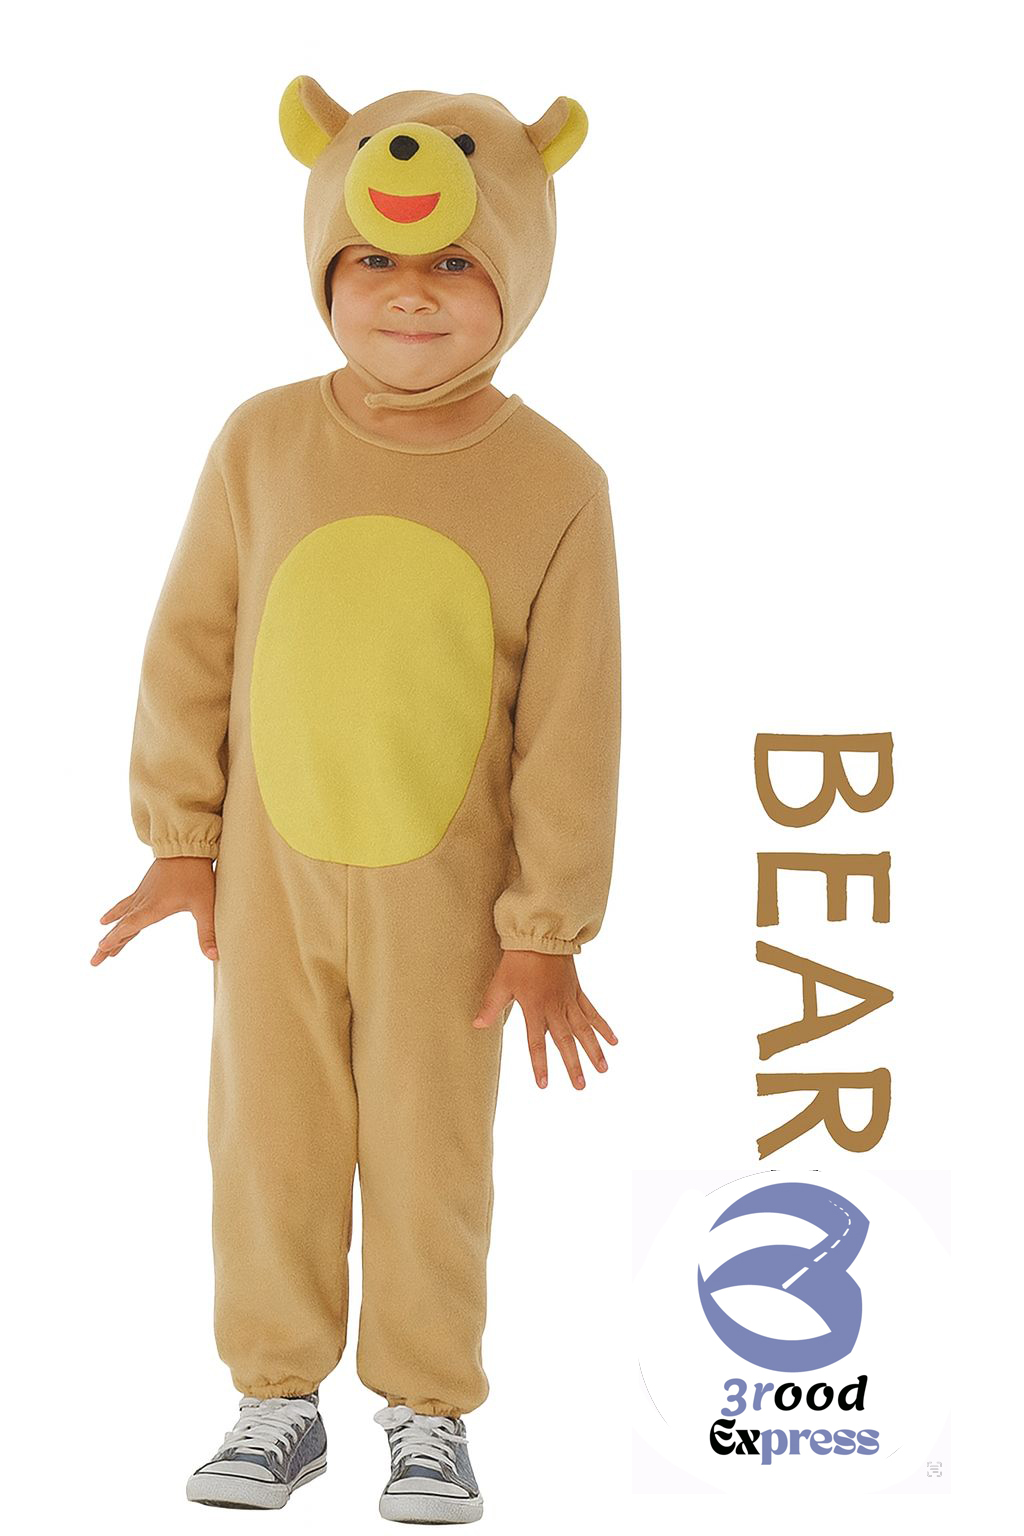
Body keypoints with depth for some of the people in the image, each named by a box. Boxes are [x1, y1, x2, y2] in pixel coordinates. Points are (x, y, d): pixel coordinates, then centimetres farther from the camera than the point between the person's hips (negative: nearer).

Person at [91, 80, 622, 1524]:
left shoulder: (554, 485, -11)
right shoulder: (265, 444, -7)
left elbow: (571, 727, -8)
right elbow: (190, 646, 2)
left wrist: (549, 930, -7)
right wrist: (182, 837, 3)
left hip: (445, 896, -2)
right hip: (270, 878, 2)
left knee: (430, 1160, 8)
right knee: (269, 1145, 11)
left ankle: (428, 1414, 27)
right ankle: (279, 1400, 28)